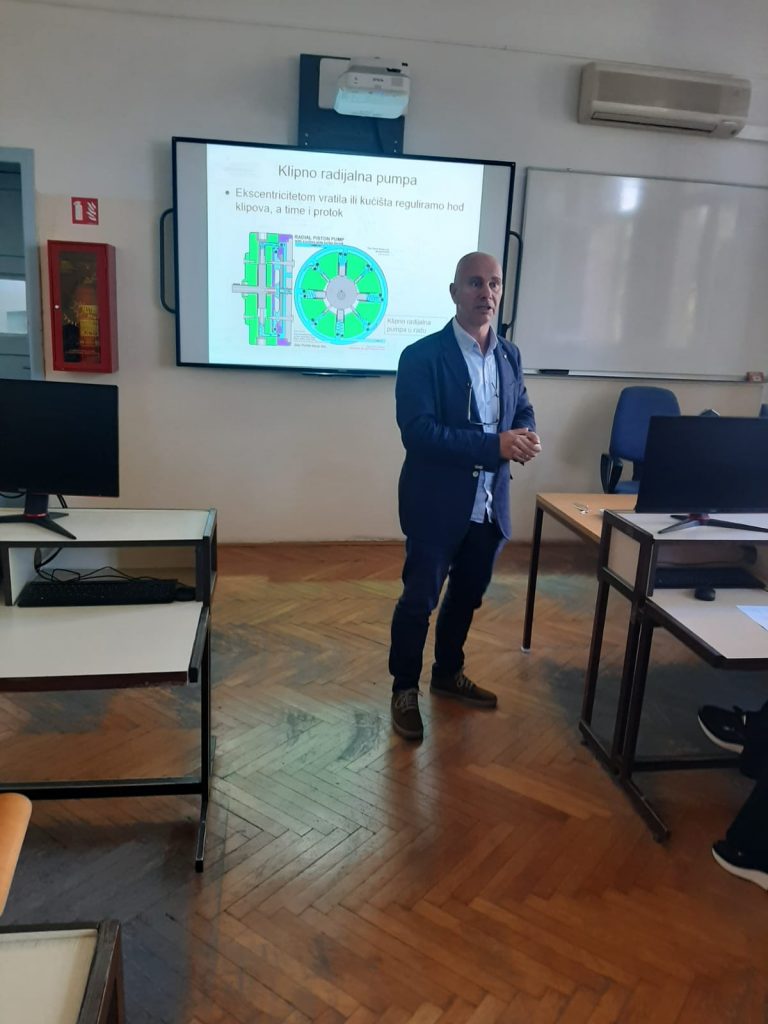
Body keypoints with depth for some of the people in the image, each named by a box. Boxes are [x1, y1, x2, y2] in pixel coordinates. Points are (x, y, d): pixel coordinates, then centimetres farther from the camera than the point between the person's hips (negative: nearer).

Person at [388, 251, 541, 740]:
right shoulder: (422, 356, -13)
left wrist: (528, 437, -11)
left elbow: (523, 411, 14)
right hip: (438, 504, -6)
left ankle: (449, 673, 40)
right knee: (419, 599, 5)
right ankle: (405, 689, 25)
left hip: (491, 504, 6)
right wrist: (495, 444, -27)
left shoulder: (509, 355, 8)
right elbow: (418, 433, -21)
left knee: (468, 595, 19)